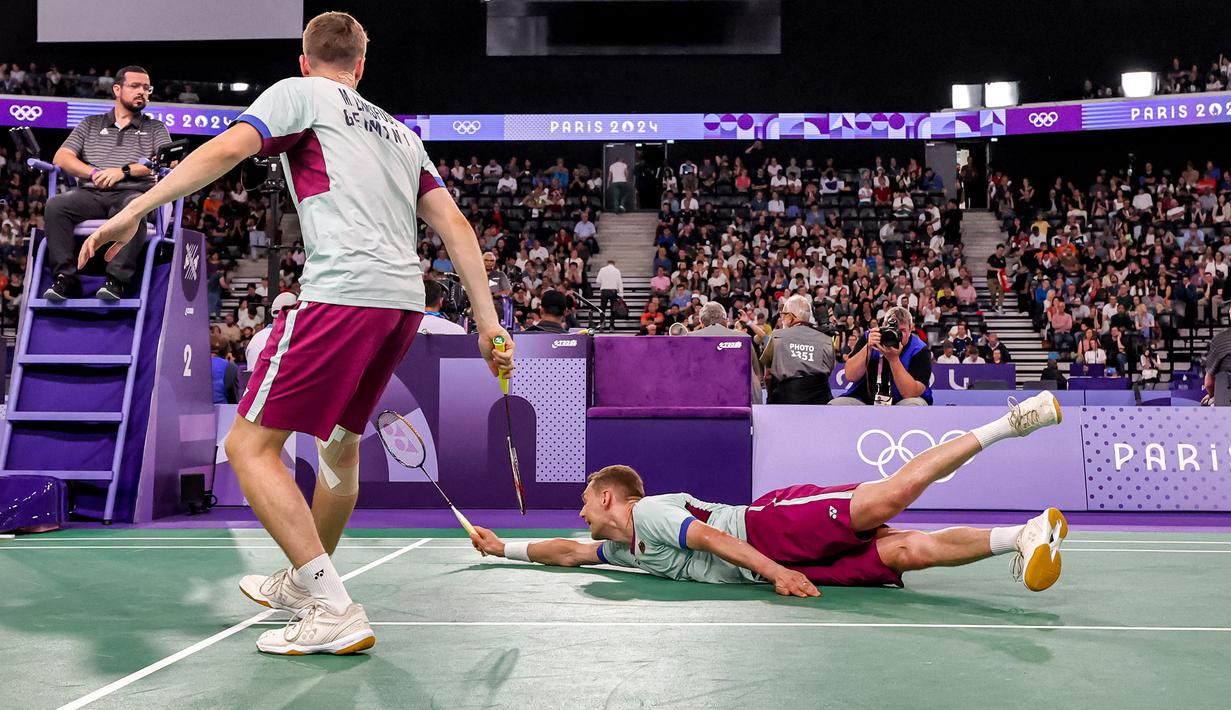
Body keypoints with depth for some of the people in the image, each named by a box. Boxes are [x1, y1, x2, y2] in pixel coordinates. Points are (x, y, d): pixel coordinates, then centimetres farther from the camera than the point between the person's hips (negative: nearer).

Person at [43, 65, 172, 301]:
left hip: (132, 193, -2)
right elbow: (61, 158, 13)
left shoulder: (155, 128, 20)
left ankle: (117, 280, -40)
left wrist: (125, 171, -10)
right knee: (55, 205, -30)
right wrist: (94, 172, -6)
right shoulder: (90, 124, 24)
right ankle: (65, 277, -27)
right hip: (91, 194, 2)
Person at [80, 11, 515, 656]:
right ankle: (302, 583, 41)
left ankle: (336, 614, -10)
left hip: (343, 286, -8)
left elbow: (229, 148, -8)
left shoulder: (298, 92, 11)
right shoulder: (400, 131, 27)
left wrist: (135, 209, -10)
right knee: (339, 445, 24)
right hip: (406, 298, 8)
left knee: (249, 446, -3)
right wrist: (488, 323, 18)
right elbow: (454, 224, 19)